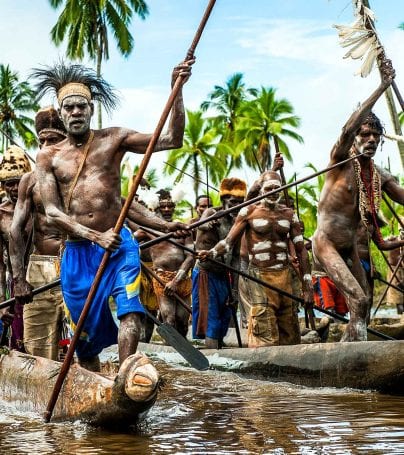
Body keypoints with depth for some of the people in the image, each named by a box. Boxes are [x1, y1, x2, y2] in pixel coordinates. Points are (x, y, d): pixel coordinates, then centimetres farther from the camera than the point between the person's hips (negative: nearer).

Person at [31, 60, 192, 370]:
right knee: (84, 334, 8)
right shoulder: (49, 157, 6)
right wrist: (96, 237, -18)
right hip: (76, 251, 2)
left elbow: (172, 140, -2)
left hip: (118, 245, -1)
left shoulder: (114, 140, 5)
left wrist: (177, 90, -13)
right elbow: (53, 213, -4)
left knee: (129, 308, -26)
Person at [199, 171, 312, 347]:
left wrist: (307, 286, 5)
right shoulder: (249, 211, 3)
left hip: (284, 275, 4)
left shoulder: (289, 214, 12)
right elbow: (229, 240, -2)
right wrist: (211, 253, -23)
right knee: (264, 338, -12)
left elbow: (301, 250, 11)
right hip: (259, 275, -4)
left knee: (288, 333, 4)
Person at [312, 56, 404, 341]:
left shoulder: (380, 176, 7)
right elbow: (348, 128, -29)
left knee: (363, 305, 9)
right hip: (326, 243, -8)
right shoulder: (341, 161, -11)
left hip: (350, 248, 8)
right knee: (359, 301, -21)